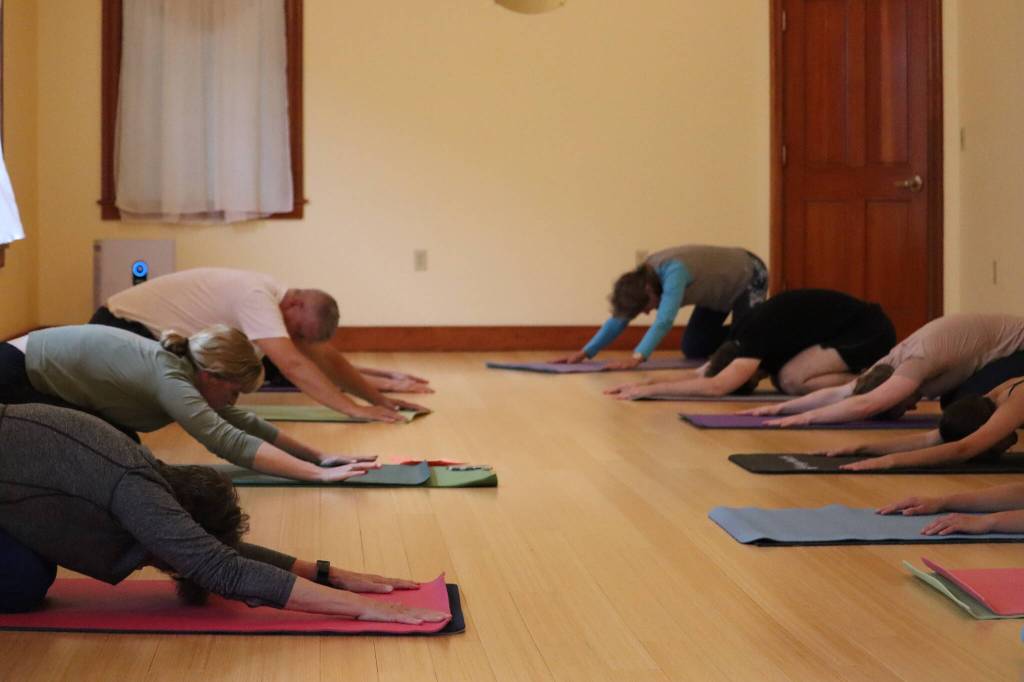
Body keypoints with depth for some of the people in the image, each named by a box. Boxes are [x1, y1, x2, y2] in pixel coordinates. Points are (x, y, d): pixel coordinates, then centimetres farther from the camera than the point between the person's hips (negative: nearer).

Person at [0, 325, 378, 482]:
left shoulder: (182, 367, -3)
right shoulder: (169, 378, -29)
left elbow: (247, 423, 5)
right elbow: (231, 442, -39)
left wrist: (319, 455, 0)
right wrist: (319, 474, -42)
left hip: (38, 374, 9)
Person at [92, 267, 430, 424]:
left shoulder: (276, 298, -1)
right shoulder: (256, 297, -29)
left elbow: (327, 357, 3)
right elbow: (293, 364, -39)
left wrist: (378, 397, -6)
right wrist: (354, 409, -43)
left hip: (156, 334, 10)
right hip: (118, 326, -10)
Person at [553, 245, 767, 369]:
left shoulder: (673, 271, -42)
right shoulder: (641, 277, -18)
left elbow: (664, 322, -52)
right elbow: (618, 319, -13)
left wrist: (636, 358, -61)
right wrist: (585, 352, -23)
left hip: (750, 275, -8)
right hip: (720, 288, 8)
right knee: (693, 349, 2)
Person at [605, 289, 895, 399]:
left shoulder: (758, 335, -24)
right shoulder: (745, 332, 2)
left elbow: (716, 386, -33)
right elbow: (701, 373, 7)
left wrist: (651, 389, -30)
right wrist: (647, 384, -6)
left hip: (870, 331, -10)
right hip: (851, 327, 10)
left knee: (790, 379, -21)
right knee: (782, 376, 5)